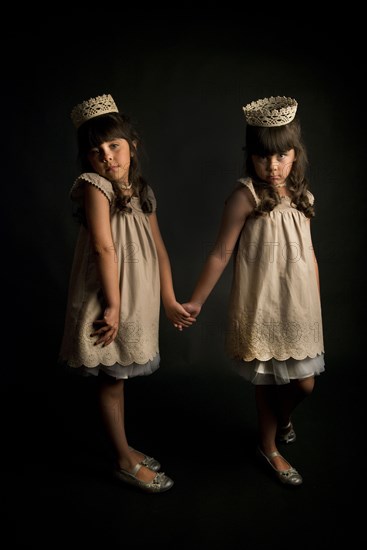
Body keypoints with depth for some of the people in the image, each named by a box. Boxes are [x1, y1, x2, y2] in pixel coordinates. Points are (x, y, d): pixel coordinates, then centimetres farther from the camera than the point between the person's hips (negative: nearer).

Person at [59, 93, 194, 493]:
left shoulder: (141, 191, 7)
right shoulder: (94, 186, -14)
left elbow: (159, 249, 8)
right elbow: (104, 248, -20)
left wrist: (170, 301, 9)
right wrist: (113, 305, -21)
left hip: (138, 302, 7)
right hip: (109, 303, -7)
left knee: (117, 378, 20)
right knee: (111, 381, 8)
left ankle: (125, 449, 36)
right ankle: (126, 462, 23)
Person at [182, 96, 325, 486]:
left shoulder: (302, 196, 4)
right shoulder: (246, 197, -13)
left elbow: (309, 252, 11)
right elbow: (220, 254, -9)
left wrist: (316, 304, 15)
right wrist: (196, 302, -6)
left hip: (300, 307, 5)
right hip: (261, 308, -5)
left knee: (304, 383, 12)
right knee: (267, 381, 10)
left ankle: (283, 420, 46)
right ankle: (269, 448, 36)